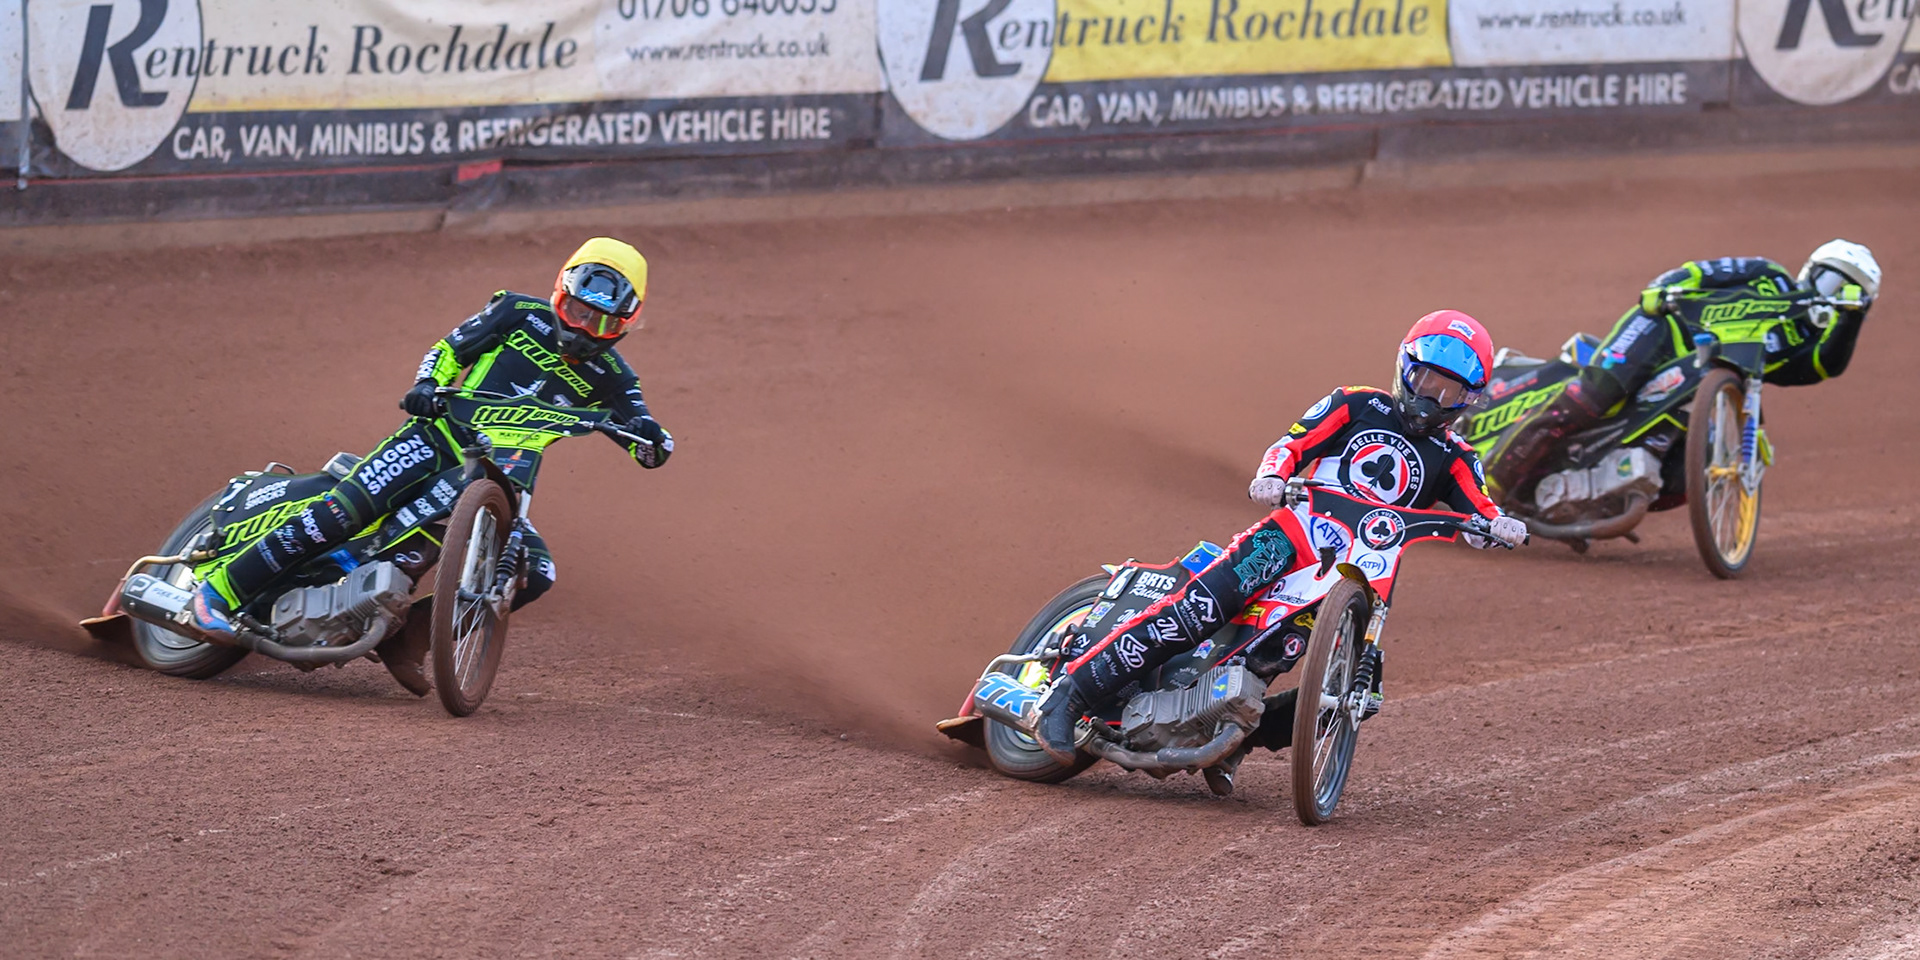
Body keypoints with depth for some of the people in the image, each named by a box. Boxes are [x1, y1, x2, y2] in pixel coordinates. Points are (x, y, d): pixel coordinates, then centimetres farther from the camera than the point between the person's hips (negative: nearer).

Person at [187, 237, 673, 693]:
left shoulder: (607, 375, 8)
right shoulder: (521, 314, 4)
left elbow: (653, 449, 5)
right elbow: (450, 349, 9)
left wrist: (650, 436, -20)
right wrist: (426, 385, -12)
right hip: (441, 437, -3)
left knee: (536, 573, -20)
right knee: (347, 509, -26)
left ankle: (410, 634, -11)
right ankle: (223, 589, -20)